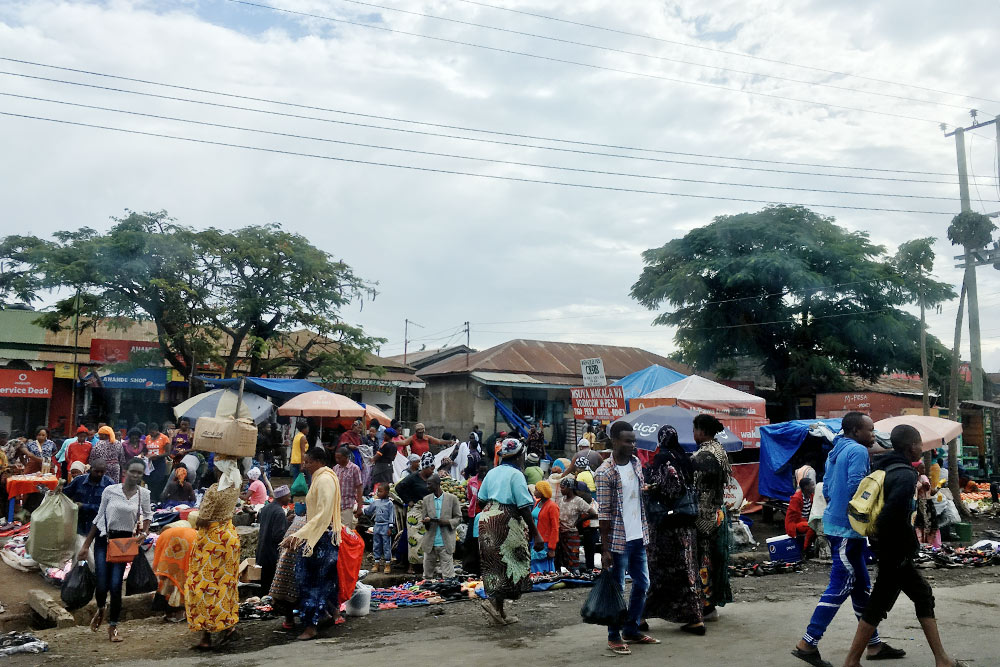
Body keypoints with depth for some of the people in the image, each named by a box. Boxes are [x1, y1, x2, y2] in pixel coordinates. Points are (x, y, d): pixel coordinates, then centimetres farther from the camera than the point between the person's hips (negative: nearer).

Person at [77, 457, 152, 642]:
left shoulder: (143, 494, -2)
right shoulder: (110, 490, -6)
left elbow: (147, 515, 16)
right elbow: (99, 518, 2)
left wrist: (144, 532, -3)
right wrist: (86, 545, 4)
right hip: (103, 539, 0)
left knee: (116, 585, -5)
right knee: (102, 585, -4)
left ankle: (113, 626, 15)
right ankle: (100, 610, 32)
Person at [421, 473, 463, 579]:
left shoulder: (452, 498, 2)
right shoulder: (426, 499, 11)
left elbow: (458, 518, 5)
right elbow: (424, 518, 14)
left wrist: (448, 522, -14)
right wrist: (426, 521, -10)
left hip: (446, 543, -3)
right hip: (430, 543, 3)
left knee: (448, 576, -2)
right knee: (427, 576, 6)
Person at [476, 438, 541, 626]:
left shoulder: (492, 472, 11)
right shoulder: (516, 474, -9)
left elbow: (481, 501, 13)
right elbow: (524, 508, -14)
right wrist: (535, 534, -12)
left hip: (486, 520, 8)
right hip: (506, 522, -7)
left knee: (493, 565, 12)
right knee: (512, 565, 3)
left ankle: (499, 611, 18)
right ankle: (493, 601, -10)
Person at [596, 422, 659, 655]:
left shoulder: (636, 463, 5)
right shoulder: (605, 473, -17)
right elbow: (603, 514, -16)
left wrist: (646, 530, 12)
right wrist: (605, 549, -15)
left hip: (638, 537, 7)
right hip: (618, 540, -7)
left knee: (642, 584, 16)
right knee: (617, 589, 3)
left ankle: (631, 631, 31)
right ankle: (614, 637, 18)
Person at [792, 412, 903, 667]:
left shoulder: (834, 452, 15)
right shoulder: (858, 451, -12)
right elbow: (855, 488, -22)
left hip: (834, 524, 10)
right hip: (848, 529, -10)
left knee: (861, 586, 16)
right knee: (840, 586, -6)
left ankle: (874, 643, 25)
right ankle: (807, 644, -3)